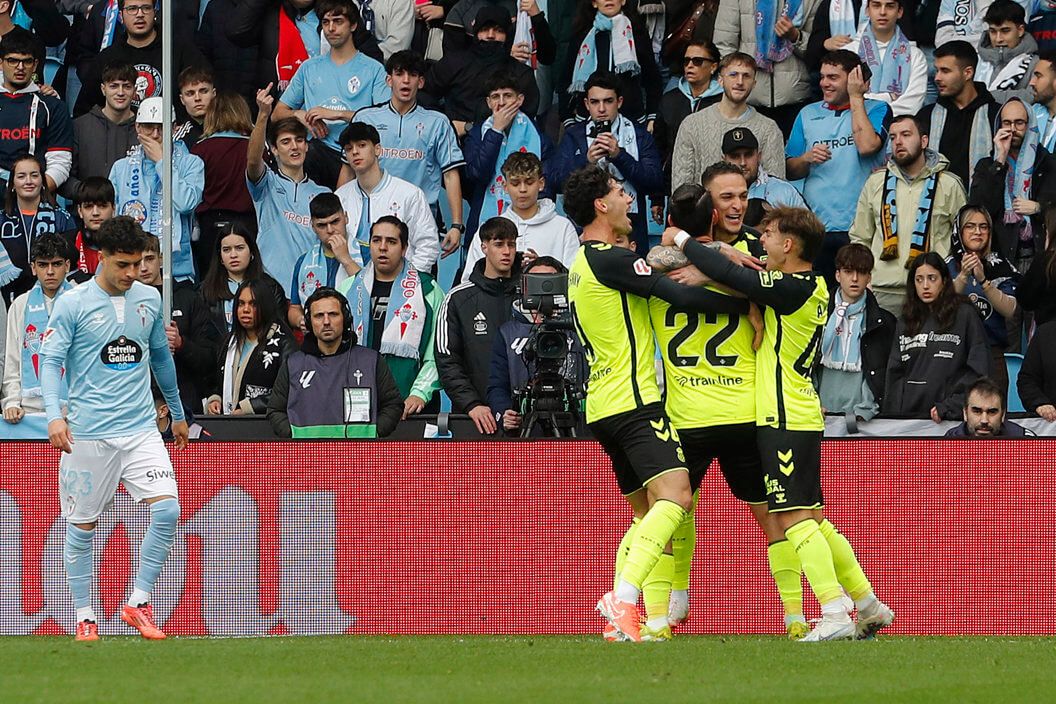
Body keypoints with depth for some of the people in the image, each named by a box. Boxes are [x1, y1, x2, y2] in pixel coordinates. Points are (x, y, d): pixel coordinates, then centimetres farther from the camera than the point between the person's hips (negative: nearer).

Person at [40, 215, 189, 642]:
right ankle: (84, 618, 16)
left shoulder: (149, 300, 9)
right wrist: (55, 415, -24)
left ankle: (138, 603, -1)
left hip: (141, 430, 3)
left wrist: (177, 413, 31)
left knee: (167, 510, -13)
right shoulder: (72, 305, -5)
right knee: (82, 527, 3)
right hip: (88, 434, -3)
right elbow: (51, 361, -8)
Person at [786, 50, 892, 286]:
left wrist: (856, 98, -6)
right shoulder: (809, 114, 17)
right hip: (815, 228, 3)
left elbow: (867, 146, -15)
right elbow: (790, 170, 18)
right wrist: (807, 158, -5)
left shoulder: (876, 110, 6)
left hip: (858, 228, -3)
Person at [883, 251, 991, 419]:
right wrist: (891, 414, 3)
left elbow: (978, 371, -6)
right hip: (908, 415, 4)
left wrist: (950, 407, -13)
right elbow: (895, 373, 14)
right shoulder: (905, 321, 14)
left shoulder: (965, 315, -1)